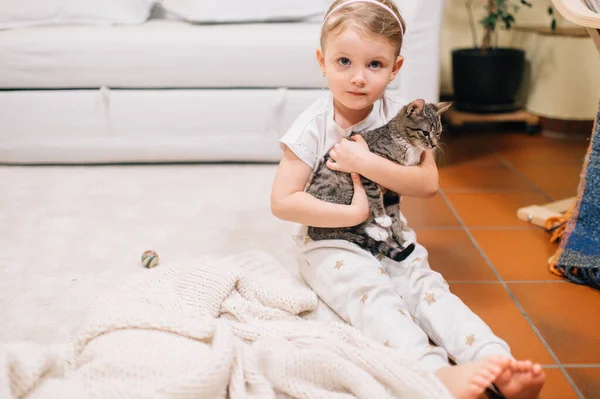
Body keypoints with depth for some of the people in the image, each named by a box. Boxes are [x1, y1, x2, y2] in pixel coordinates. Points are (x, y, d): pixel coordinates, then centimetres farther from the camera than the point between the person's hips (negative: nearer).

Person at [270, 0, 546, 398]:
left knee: (427, 287, -19)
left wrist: (367, 163, -22)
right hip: (331, 243, -3)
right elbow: (283, 202, -15)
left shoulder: (400, 117, -3)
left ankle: (499, 365, -33)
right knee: (371, 293, -29)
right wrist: (353, 214, -19)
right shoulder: (313, 127, -12)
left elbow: (428, 184, -11)